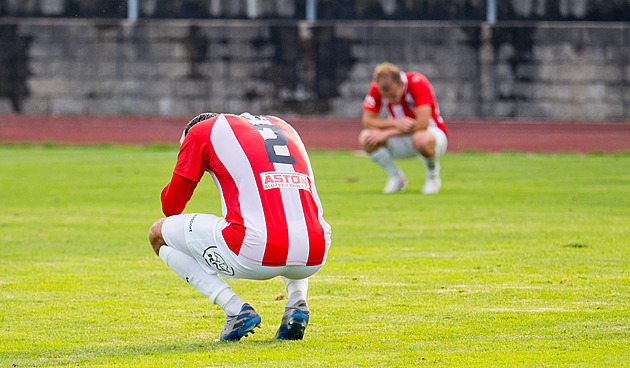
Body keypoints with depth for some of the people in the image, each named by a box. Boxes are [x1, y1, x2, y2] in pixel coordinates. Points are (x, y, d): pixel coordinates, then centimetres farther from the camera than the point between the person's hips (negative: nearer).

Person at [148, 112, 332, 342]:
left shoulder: (201, 131, 13)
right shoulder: (281, 125, 29)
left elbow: (170, 207, 20)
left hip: (256, 254, -5)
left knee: (159, 234, 19)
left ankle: (235, 310, 2)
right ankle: (297, 299, 13)